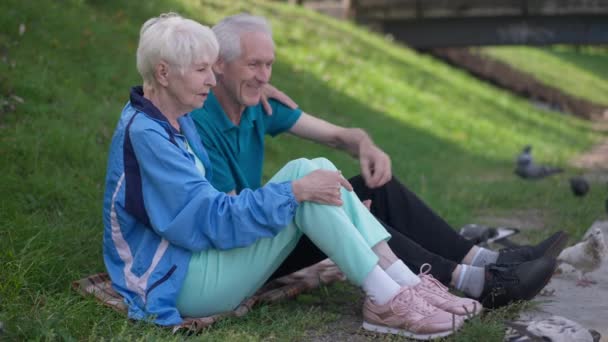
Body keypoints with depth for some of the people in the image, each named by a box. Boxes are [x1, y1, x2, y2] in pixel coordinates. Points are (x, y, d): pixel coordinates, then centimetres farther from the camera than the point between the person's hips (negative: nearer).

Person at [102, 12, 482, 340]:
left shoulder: (176, 120, 10)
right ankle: (388, 301, -20)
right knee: (302, 174, -20)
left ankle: (407, 284, -15)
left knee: (316, 170, -8)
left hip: (203, 254, 9)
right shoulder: (144, 134, -19)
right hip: (178, 283, -9)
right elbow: (215, 219, -22)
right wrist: (296, 190, -24)